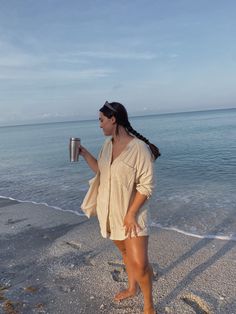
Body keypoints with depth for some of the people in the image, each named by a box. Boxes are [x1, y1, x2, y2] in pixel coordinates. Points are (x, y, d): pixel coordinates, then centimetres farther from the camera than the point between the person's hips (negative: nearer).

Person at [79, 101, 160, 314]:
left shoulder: (139, 148, -21)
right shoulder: (108, 144, 2)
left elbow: (146, 186, -19)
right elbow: (101, 170, 15)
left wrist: (131, 213, -20)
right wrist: (84, 153, 5)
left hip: (131, 213, -6)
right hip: (111, 212, 7)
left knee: (139, 263, -4)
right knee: (125, 252, 23)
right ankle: (132, 288, 46)